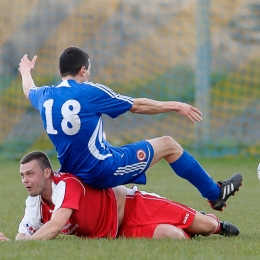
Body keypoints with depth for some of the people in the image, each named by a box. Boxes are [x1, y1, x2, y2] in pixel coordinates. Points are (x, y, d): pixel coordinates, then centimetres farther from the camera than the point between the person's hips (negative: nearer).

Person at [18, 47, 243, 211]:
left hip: (73, 173, 7)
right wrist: (175, 106, 9)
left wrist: (26, 72, 53)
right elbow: (138, 106, -5)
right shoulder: (89, 92, -15)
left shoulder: (45, 96, 1)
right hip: (103, 171, -7)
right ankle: (215, 193, 23)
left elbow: (29, 90, 30)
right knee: (168, 144, 8)